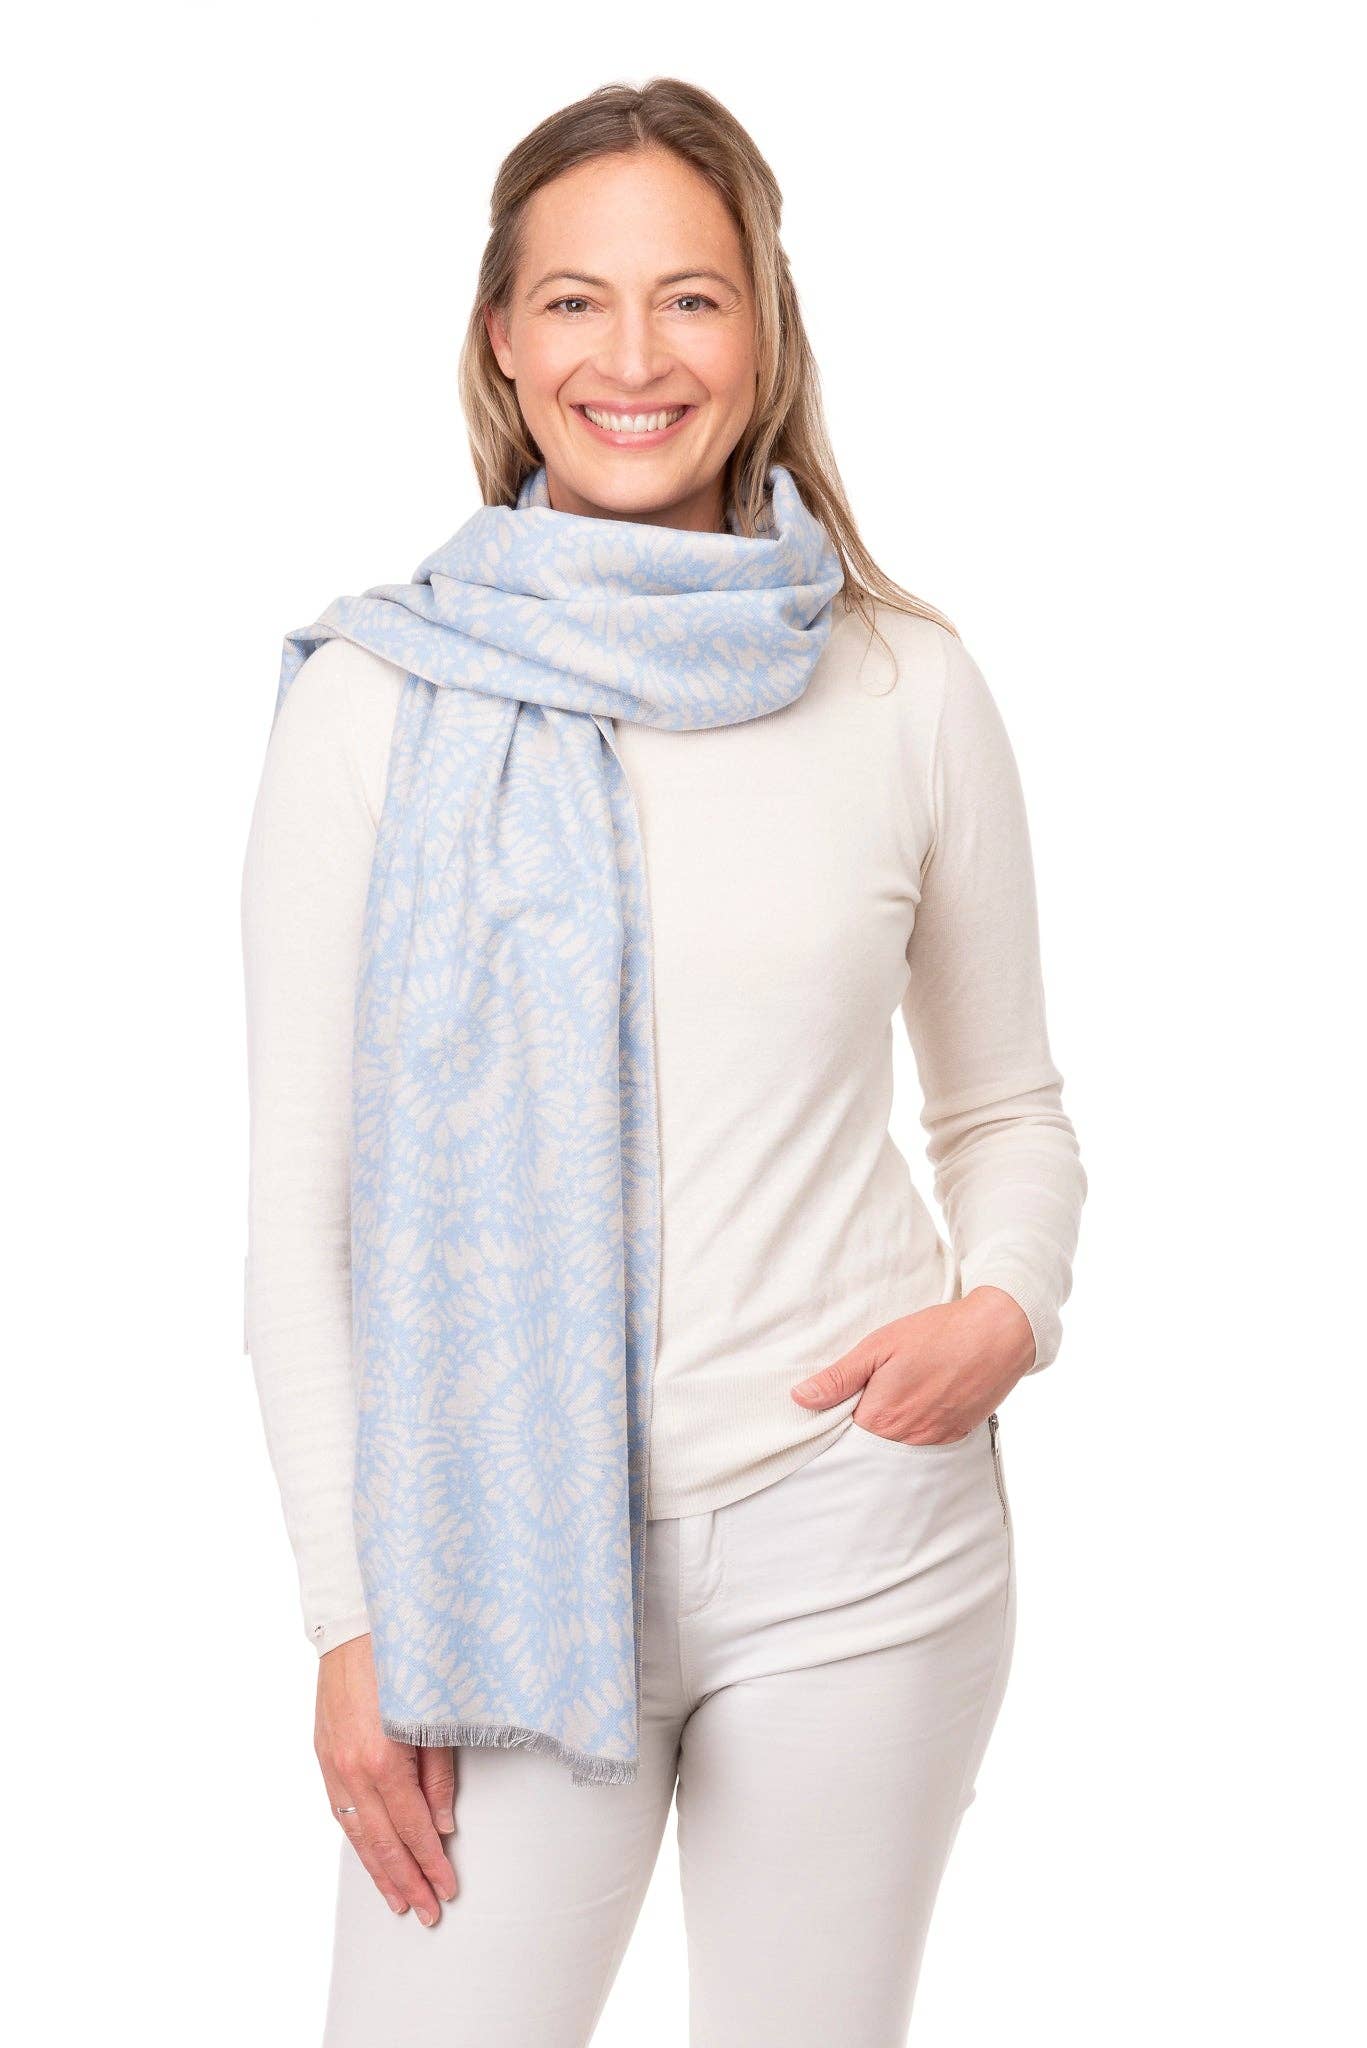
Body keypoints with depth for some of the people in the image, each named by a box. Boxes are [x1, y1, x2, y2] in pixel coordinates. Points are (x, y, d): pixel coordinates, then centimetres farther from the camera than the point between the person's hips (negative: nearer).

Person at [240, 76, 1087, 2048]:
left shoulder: (905, 685, 1)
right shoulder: (375, 700, -2)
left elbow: (1008, 1106, 13)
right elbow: (303, 1206, 0)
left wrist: (1008, 1309, -8)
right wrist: (352, 1615, -3)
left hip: (855, 1535, 1)